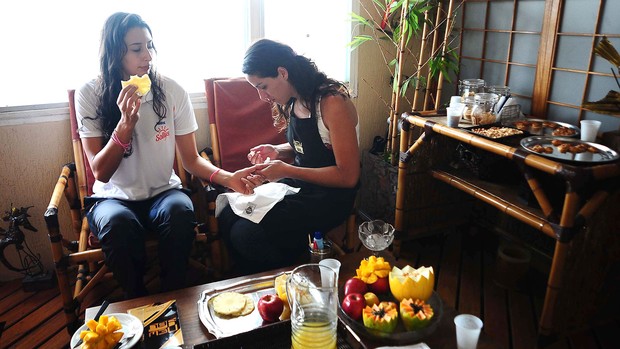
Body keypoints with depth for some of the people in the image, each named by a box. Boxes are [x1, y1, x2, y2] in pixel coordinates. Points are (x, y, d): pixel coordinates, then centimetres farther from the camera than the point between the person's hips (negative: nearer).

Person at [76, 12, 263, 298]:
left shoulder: (172, 91, -6)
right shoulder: (90, 95, -7)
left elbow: (191, 159, -4)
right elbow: (101, 173, -11)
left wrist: (227, 177, -23)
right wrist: (126, 123, -25)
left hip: (163, 192, 1)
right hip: (114, 197, 0)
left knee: (180, 212, -33)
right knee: (119, 223, -34)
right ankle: (137, 303, -7)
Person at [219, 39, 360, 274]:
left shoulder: (332, 103, -21)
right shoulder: (293, 101, 4)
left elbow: (348, 176, -21)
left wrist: (286, 170, -22)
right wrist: (276, 151, -1)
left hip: (330, 196, -8)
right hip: (297, 184, 8)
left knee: (246, 234, -20)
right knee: (227, 217, -9)